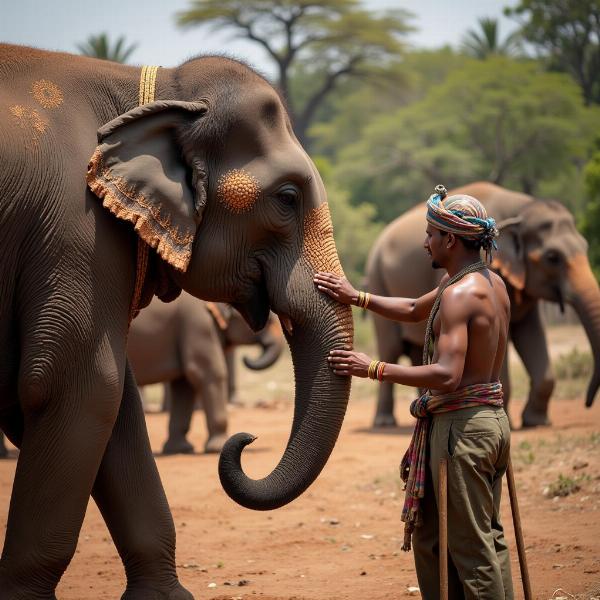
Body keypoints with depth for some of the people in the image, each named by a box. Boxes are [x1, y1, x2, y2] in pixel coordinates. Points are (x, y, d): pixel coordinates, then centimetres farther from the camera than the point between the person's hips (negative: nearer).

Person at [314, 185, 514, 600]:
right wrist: (357, 298, 16)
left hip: (459, 424, -10)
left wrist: (374, 369, -21)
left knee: (471, 544, -4)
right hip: (491, 417, 10)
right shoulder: (491, 283, 13)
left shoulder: (460, 293, -18)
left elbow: (447, 375, -27)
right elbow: (414, 310, 25)